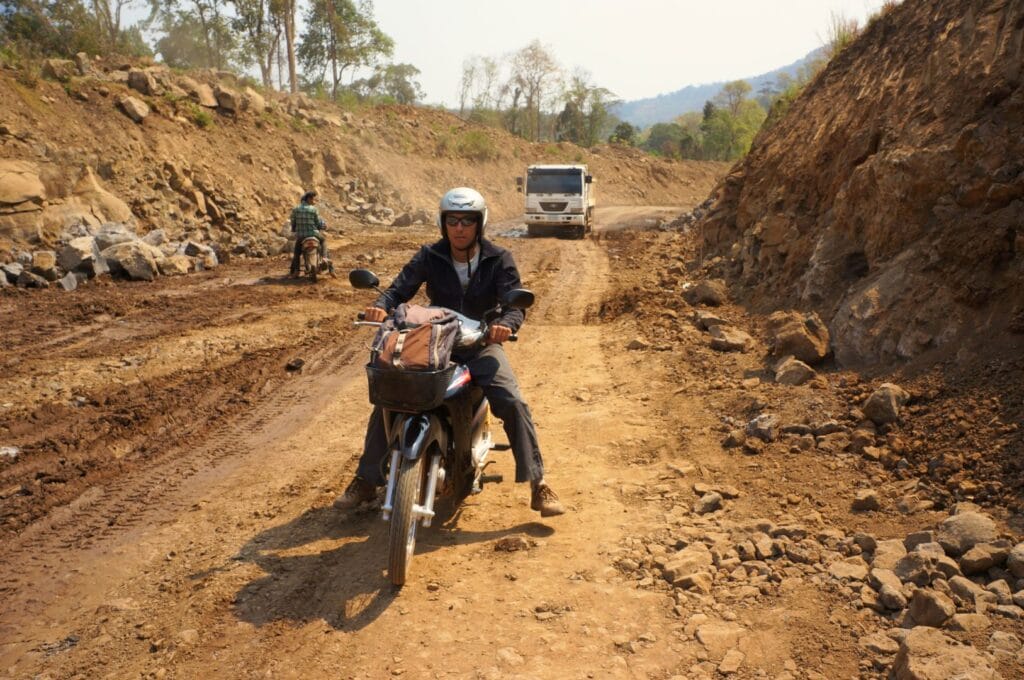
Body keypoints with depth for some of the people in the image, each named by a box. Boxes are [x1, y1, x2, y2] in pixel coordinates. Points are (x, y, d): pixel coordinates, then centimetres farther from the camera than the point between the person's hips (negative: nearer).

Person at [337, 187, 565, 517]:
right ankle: (366, 480, 5)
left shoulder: (498, 260, -6)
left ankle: (538, 485, -11)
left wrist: (504, 324, -41)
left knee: (513, 404, -23)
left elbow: (515, 304, -16)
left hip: (481, 346, -1)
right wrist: (381, 306, -36)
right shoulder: (429, 257, -1)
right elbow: (400, 288, -12)